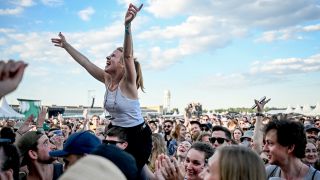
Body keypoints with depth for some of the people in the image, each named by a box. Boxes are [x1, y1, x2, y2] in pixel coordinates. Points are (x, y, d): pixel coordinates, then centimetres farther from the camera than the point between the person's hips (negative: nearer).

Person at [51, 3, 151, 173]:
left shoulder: (128, 82, -20)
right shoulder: (107, 79, -1)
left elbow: (128, 55, -37)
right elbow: (86, 63, 6)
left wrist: (127, 26, -52)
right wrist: (66, 45, 11)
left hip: (138, 135, -7)